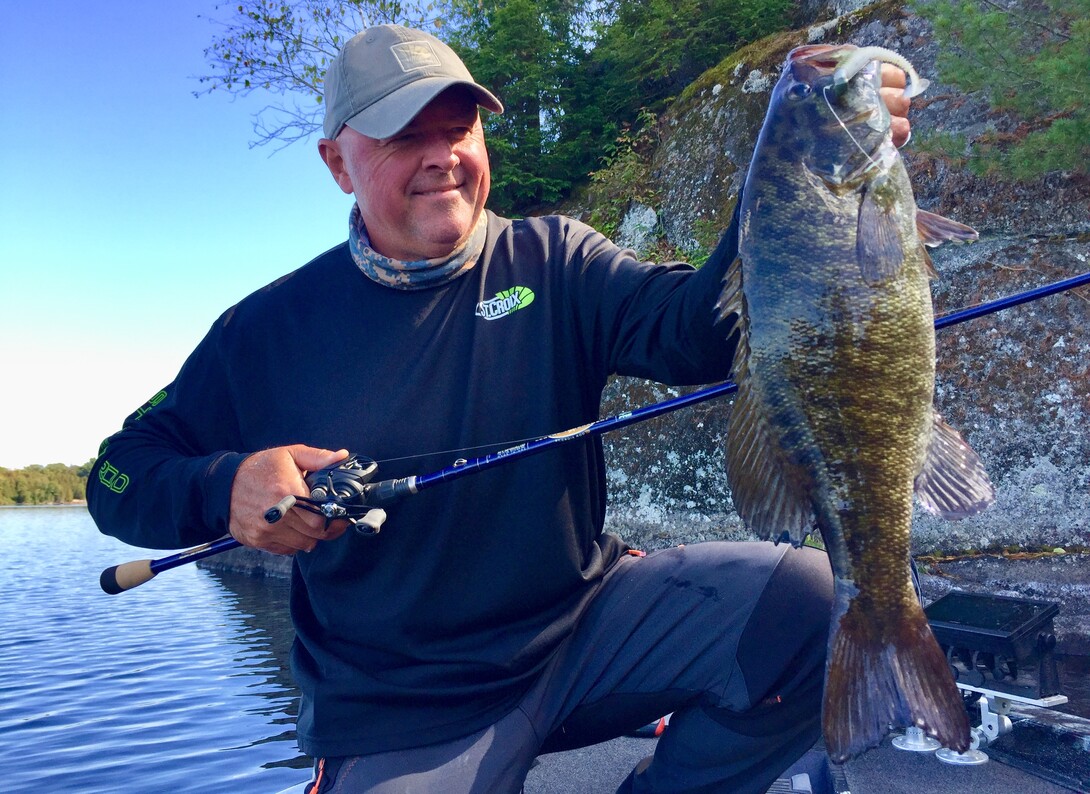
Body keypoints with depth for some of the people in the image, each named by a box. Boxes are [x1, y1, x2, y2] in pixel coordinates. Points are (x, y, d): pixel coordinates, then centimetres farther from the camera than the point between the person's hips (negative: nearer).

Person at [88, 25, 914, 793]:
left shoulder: (554, 263, 0)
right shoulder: (271, 329, -2)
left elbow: (697, 329, -16)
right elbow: (120, 477, 2)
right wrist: (225, 488, -21)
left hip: (589, 620, 2)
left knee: (806, 596, -16)